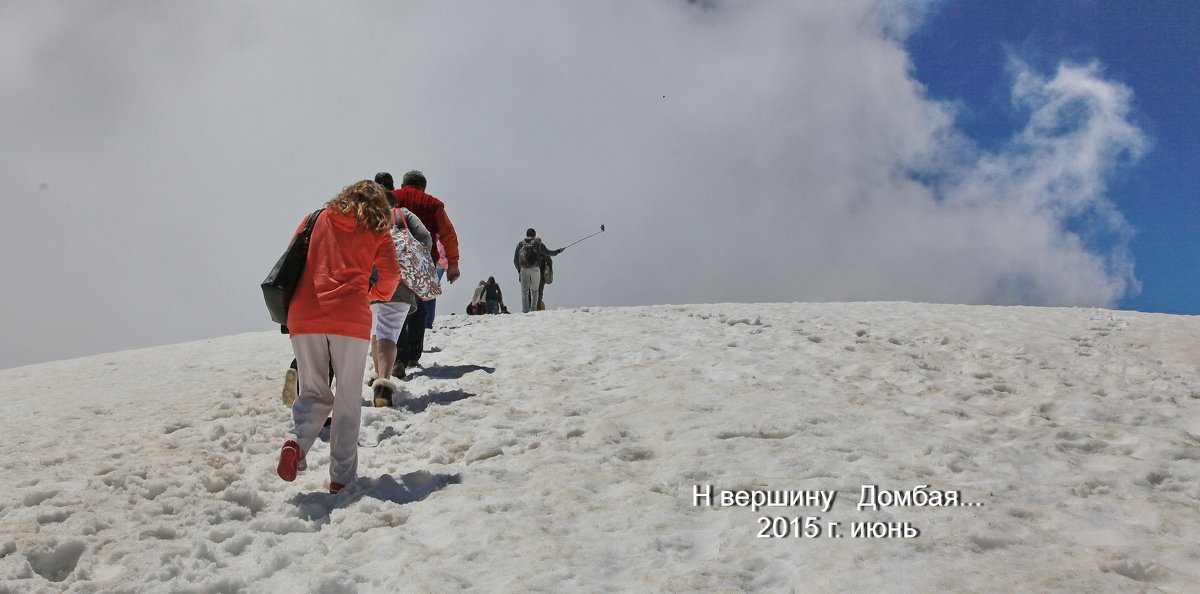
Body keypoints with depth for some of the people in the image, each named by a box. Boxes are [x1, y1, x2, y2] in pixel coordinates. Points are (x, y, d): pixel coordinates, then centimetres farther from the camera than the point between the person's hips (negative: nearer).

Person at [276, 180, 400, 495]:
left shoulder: (319, 219, 17)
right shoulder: (377, 231, 11)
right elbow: (390, 274, 1)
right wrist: (377, 295, 22)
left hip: (304, 315, 2)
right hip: (350, 318, -2)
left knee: (314, 392, 14)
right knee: (348, 399, 7)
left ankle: (295, 441, -13)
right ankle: (342, 476, 7)